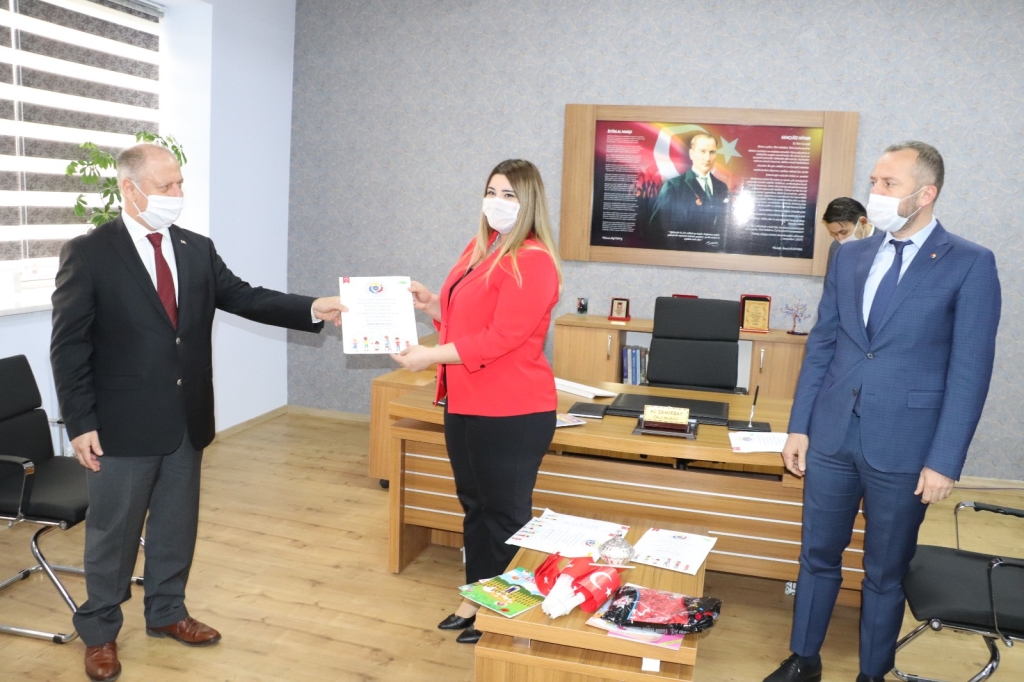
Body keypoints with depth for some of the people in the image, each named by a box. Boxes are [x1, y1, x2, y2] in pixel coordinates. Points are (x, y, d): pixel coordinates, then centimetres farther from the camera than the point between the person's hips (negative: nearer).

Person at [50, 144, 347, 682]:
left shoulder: (197, 249, 5)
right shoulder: (88, 253, -10)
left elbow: (243, 297, 1)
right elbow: (69, 345, -10)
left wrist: (313, 309, -13)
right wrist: (80, 424, -13)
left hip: (187, 419, 5)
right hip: (124, 423, -5)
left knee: (177, 523, 17)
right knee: (113, 530, 10)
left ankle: (166, 612, 37)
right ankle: (99, 632, 29)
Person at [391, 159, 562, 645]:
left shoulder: (531, 262, -17)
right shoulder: (478, 249, 13)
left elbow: (501, 338, -24)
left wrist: (432, 355, -21)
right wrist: (432, 305, 5)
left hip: (511, 412, -9)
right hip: (465, 404, 9)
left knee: (505, 513, 4)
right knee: (475, 505, 19)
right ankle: (476, 598, 34)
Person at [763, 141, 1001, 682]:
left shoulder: (971, 264, -7)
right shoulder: (850, 256, 7)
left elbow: (970, 372, -8)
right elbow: (821, 345, 9)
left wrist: (944, 461, -11)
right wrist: (799, 426, 5)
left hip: (903, 444, -4)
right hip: (832, 435, 4)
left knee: (885, 571, 12)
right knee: (818, 555, 15)